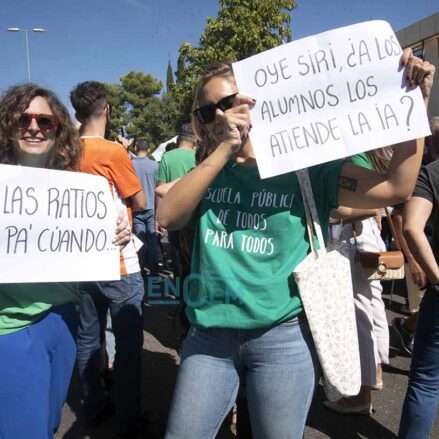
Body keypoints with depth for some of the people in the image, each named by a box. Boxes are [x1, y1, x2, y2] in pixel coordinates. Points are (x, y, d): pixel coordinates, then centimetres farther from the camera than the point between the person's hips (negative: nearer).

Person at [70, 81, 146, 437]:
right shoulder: (113, 152, -14)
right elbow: (139, 203, -6)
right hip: (119, 264, -6)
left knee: (88, 339, 15)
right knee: (128, 344, 4)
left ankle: (94, 409, 30)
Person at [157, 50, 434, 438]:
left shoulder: (304, 167, -1)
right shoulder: (208, 172, 7)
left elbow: (397, 187, -8)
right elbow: (167, 217, -11)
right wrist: (223, 150, -18)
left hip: (282, 335, -2)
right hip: (210, 335, 3)